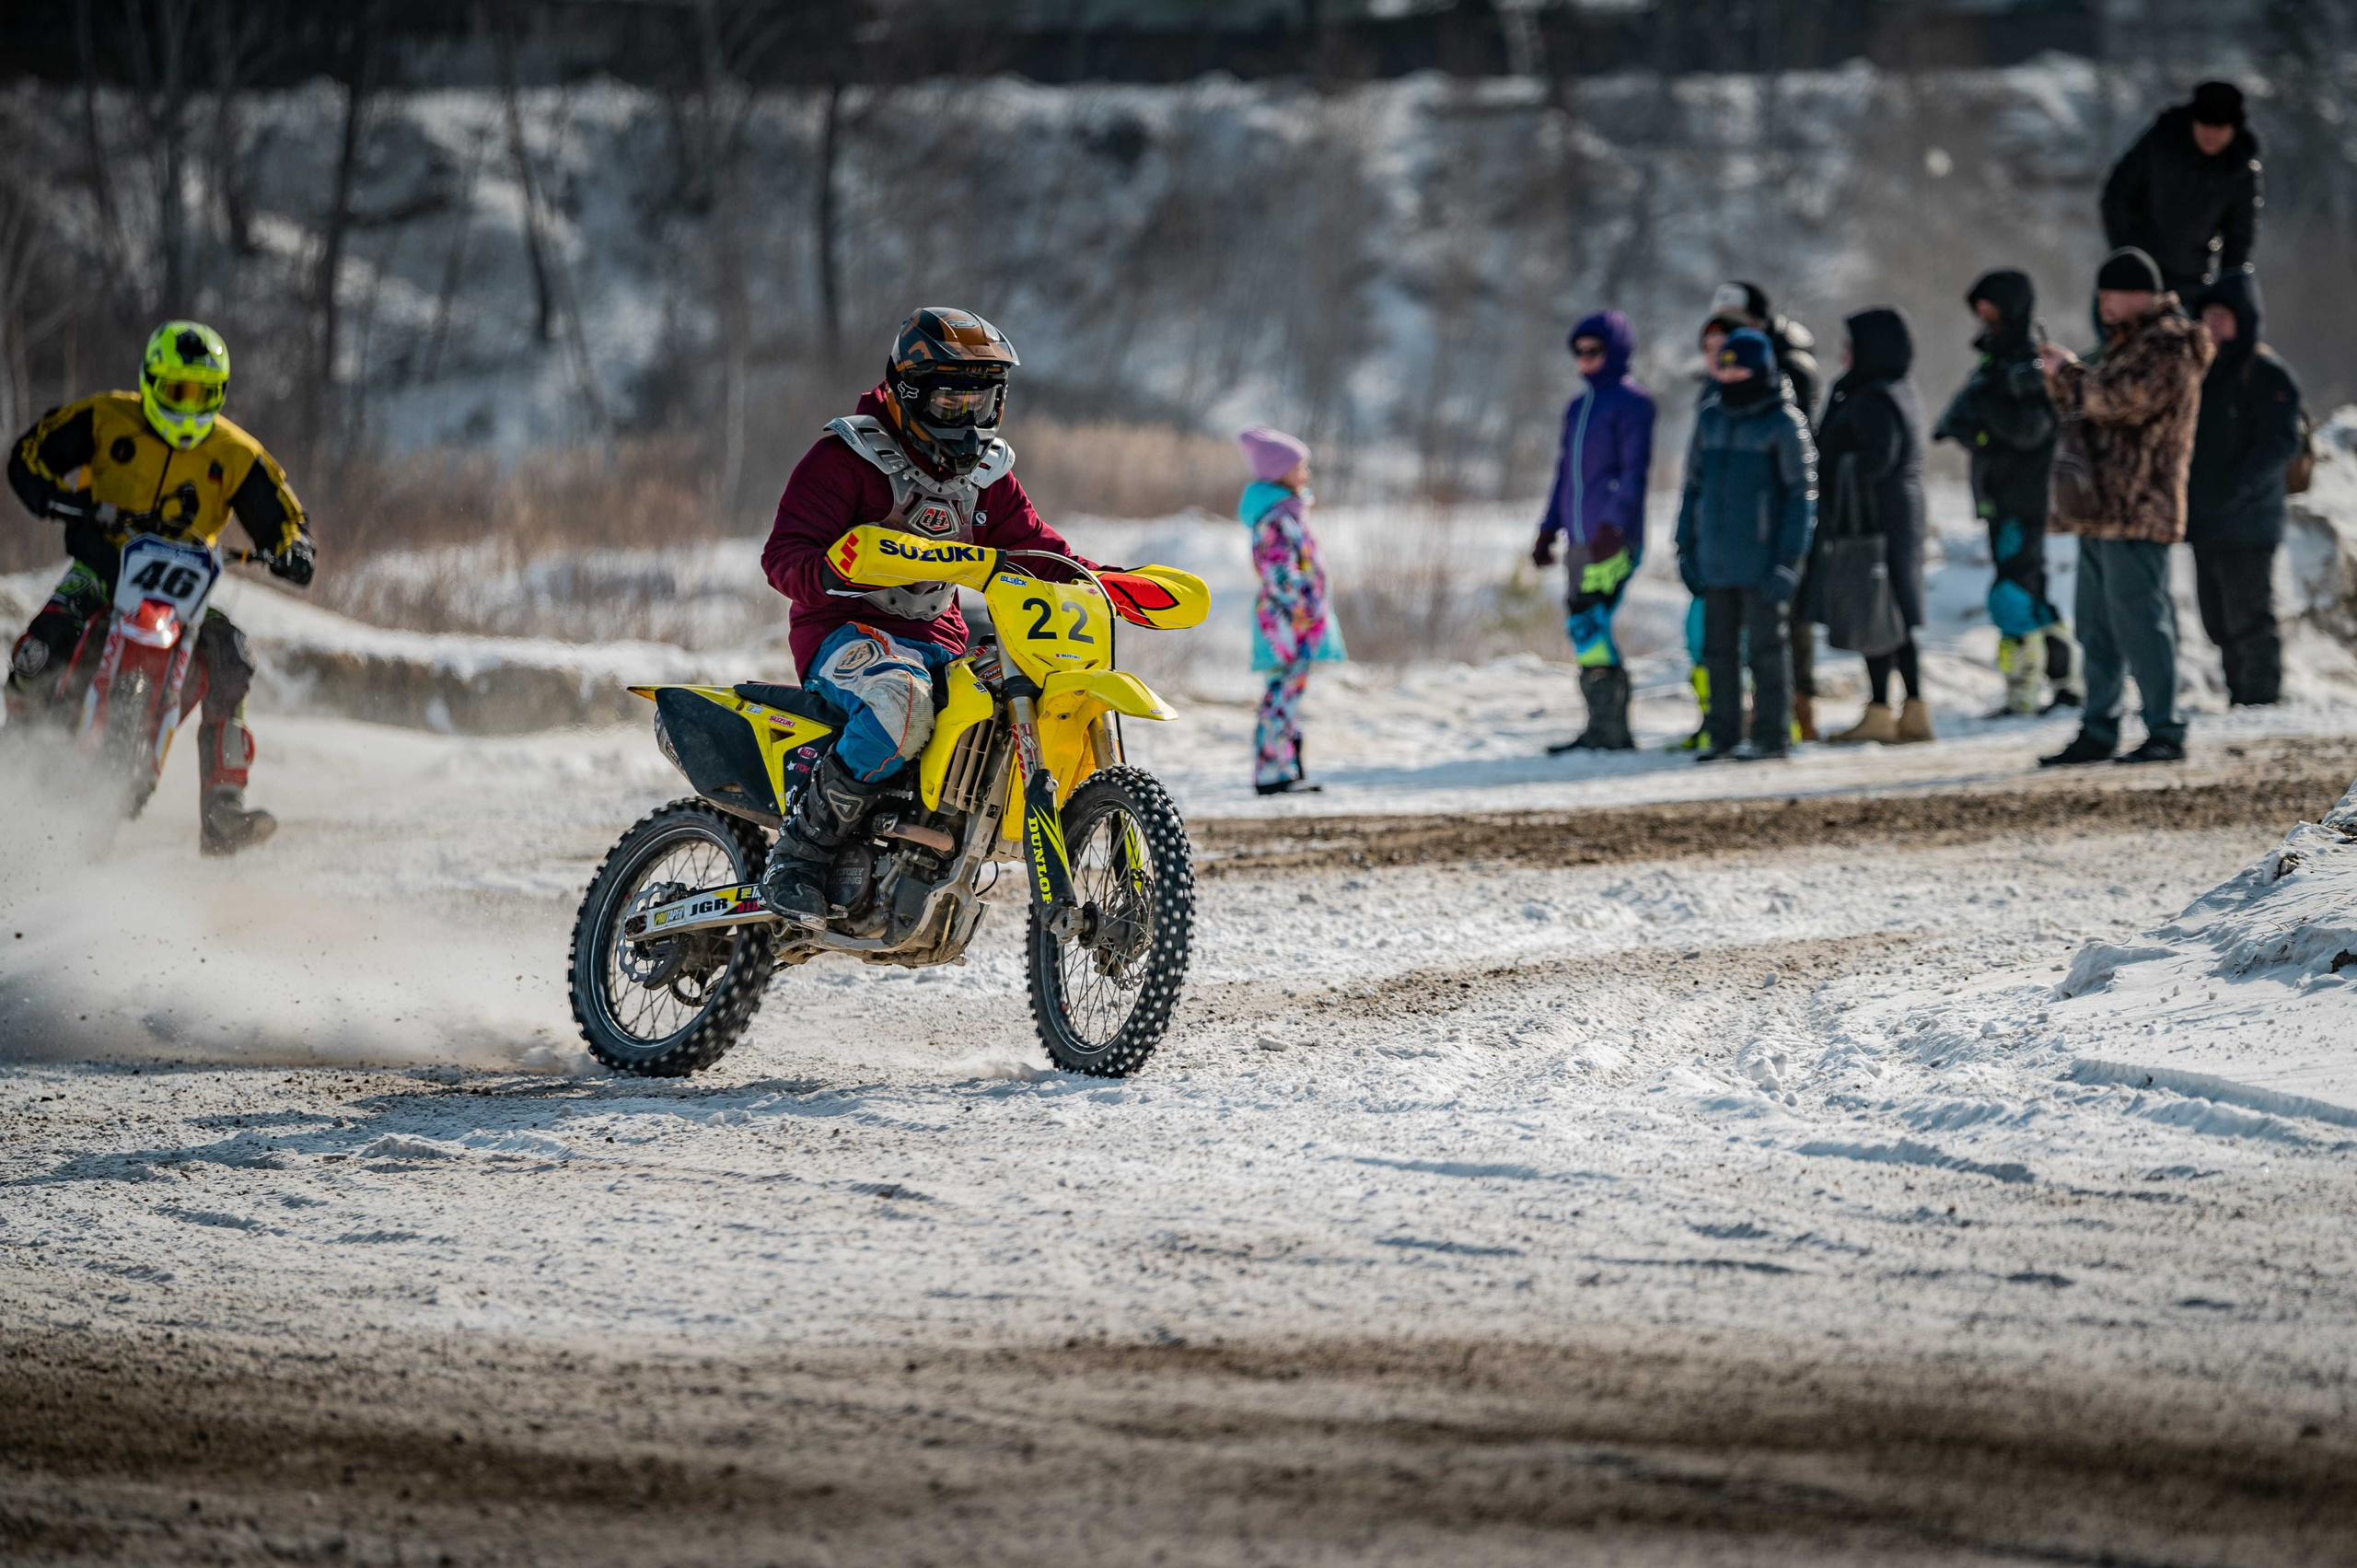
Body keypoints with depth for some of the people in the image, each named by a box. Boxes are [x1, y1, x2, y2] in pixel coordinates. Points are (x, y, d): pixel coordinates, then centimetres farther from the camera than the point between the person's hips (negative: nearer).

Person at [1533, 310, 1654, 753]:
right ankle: (1605, 729, 6)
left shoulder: (1632, 401, -4)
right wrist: (1549, 529, 19)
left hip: (1614, 538, -8)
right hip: (1579, 540, 8)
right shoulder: (1578, 407, 21)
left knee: (1589, 622, -16)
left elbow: (1635, 469, -11)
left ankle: (1608, 728, -16)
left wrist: (1613, 527, -20)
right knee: (1585, 629, 4)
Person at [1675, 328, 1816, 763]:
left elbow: (1801, 494, -7)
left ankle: (1771, 735, 3)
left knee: (1765, 644, -2)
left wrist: (1789, 560, -12)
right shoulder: (1711, 418, 11)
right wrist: (1686, 547, 12)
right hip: (1716, 560, 6)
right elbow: (1695, 484, 17)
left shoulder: (1783, 424, -7)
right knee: (1719, 646, 7)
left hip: (1761, 559, -6)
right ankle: (1724, 734, 12)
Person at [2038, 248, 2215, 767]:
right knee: (2099, 626, 12)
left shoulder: (2168, 345, -9)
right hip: (2099, 509, 10)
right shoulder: (2127, 344, 23)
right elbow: (2086, 408, 27)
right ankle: (2098, 731, 17)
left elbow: (2121, 399, -22)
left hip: (2135, 510, -10)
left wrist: (2071, 373, -7)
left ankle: (2166, 733, -9)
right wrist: (2060, 375, 10)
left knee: (2138, 621, -11)